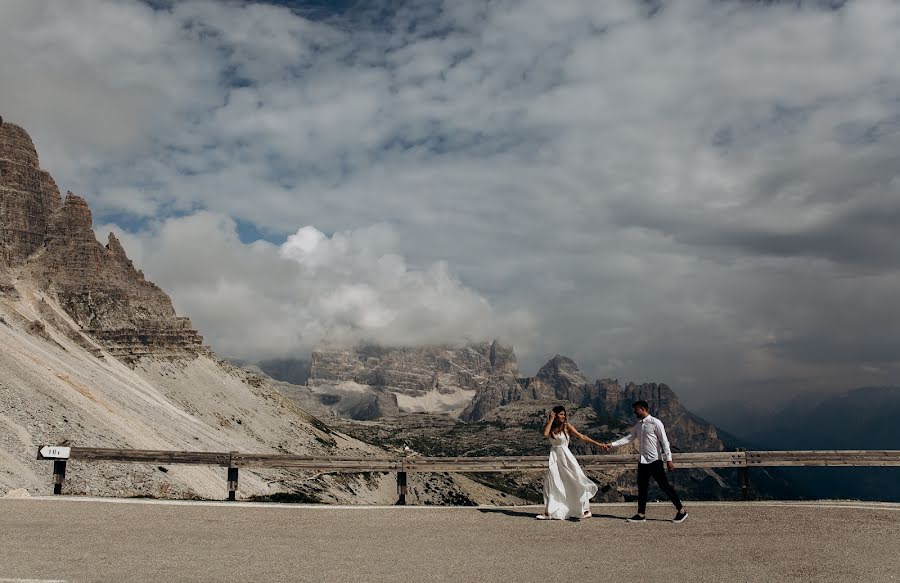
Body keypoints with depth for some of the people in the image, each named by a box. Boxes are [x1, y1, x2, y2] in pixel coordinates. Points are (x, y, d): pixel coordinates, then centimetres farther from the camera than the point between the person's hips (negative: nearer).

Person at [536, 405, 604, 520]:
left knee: (575, 482, -1)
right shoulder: (550, 427, 8)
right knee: (551, 483, -2)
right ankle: (548, 512, 2)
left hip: (565, 456, -3)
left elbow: (581, 437, -5)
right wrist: (551, 420, -9)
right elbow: (545, 434, -15)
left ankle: (586, 510, 10)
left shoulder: (567, 426, -2)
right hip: (554, 458, 3)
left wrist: (597, 444, -12)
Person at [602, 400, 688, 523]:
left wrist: (668, 459, -15)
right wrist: (612, 445, 4)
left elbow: (664, 441, -11)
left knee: (664, 485, -5)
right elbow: (628, 438, 12)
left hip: (655, 460, -7)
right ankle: (641, 515, 16)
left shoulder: (655, 423, -10)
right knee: (642, 487, 9)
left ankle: (681, 510, 7)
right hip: (643, 461, 7)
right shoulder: (638, 425, 11)